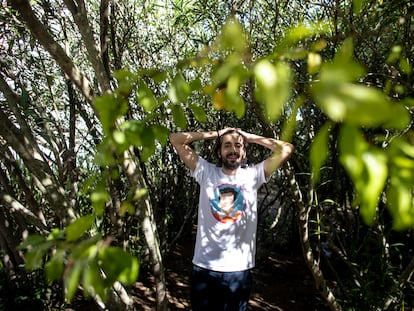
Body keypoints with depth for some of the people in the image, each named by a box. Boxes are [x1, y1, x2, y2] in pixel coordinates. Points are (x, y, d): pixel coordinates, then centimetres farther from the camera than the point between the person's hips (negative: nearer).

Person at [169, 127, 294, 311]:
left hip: (239, 270, 0)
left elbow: (286, 149, -4)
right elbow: (175, 139, -1)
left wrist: (250, 137, 2)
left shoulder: (253, 175, 0)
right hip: (204, 267, 0)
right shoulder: (206, 172, 0)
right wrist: (214, 134, 2)